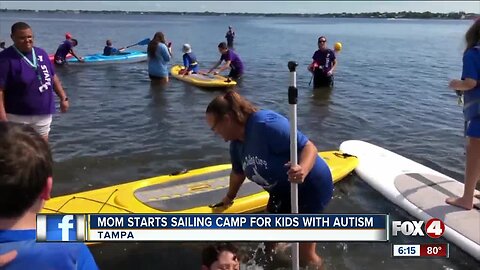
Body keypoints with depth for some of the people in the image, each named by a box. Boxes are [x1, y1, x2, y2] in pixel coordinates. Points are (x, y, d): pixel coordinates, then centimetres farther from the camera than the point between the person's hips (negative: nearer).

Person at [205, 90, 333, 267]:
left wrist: (303, 170, -53)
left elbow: (309, 147, -33)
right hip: (283, 192, 8)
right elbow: (238, 172, 14)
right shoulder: (237, 143, -4)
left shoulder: (266, 125, -33)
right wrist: (230, 197, 27)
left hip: (311, 188, -8)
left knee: (305, 254, 0)